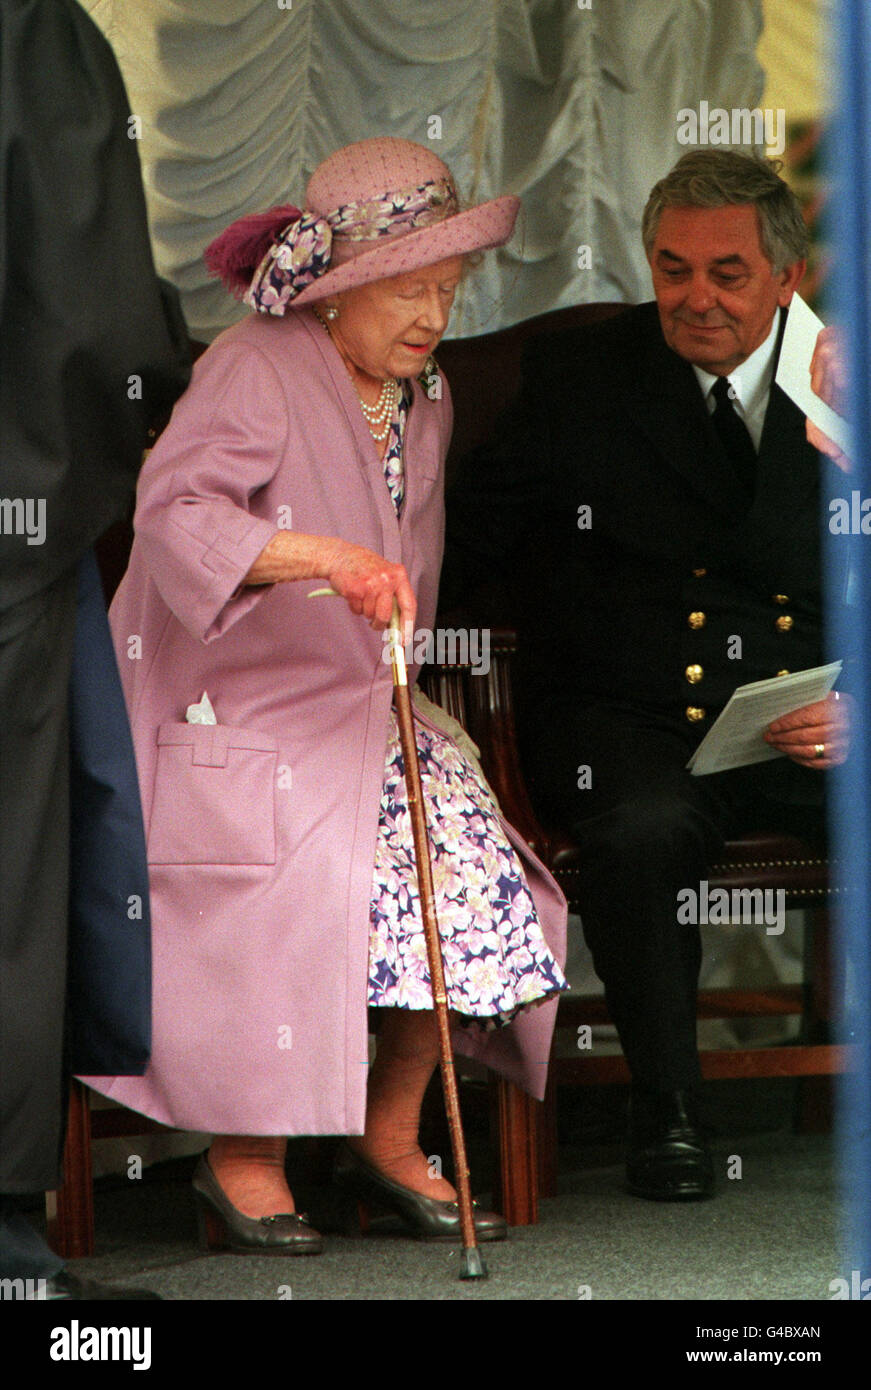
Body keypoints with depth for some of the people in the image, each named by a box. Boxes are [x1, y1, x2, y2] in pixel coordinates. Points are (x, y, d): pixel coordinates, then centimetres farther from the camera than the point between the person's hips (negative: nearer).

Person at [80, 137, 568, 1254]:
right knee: (306, 873, -31)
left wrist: (387, 682, 12)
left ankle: (389, 1138, 0)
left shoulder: (422, 400, 13)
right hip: (222, 705, -7)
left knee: (473, 866, -16)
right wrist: (329, 558, -41)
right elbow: (173, 511, -28)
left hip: (353, 703, 7)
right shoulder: (253, 371, -11)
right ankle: (242, 1161, -14)